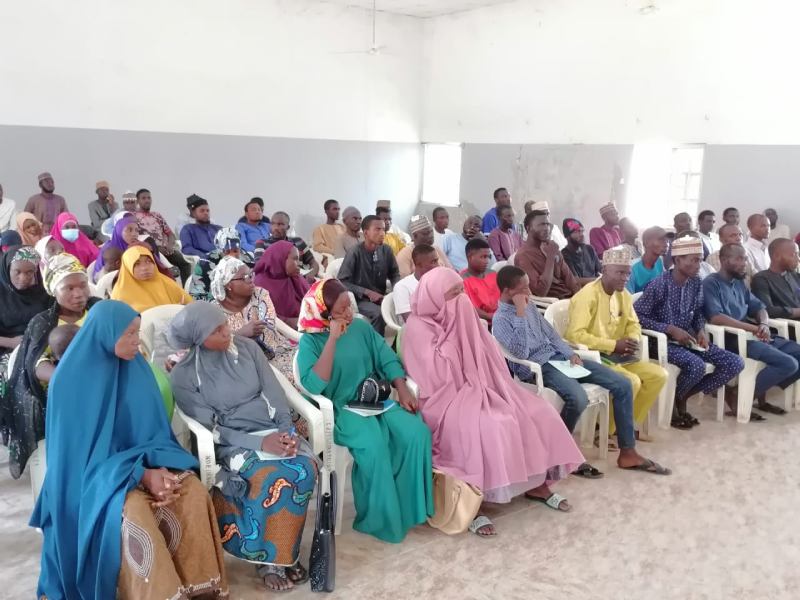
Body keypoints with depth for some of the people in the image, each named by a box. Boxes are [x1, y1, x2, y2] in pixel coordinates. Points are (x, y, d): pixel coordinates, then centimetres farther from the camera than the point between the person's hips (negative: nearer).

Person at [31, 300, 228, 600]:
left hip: (142, 459, 4)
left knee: (193, 492, -22)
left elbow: (153, 430, 5)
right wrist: (142, 474, -23)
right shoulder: (73, 378, -14)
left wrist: (157, 467, -17)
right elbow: (80, 446, -13)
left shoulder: (137, 368, 0)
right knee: (133, 511, -34)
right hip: (93, 470, -4)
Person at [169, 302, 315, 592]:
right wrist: (259, 441, -21)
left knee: (305, 467, -27)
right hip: (231, 442, -3)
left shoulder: (247, 347, 5)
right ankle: (267, 558, -11)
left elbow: (275, 394, 4)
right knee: (270, 478, -33)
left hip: (272, 429, 4)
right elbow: (210, 429, -9)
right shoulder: (183, 375, -5)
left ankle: (284, 553, -10)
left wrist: (286, 432, -13)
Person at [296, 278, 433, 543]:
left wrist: (403, 391, -10)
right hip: (340, 409, -5)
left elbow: (387, 360, 7)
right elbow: (313, 386, -22)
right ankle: (378, 519, -11)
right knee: (373, 444, -33)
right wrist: (333, 339, -23)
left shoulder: (361, 327, 7)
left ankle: (411, 506, -5)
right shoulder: (310, 341, -7)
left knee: (416, 432, -21)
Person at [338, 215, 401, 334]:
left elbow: (394, 274, 14)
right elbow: (342, 282, -13)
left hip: (381, 297, 5)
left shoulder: (386, 250, 1)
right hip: (361, 298, -4)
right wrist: (367, 292, -19)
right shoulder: (355, 253, -13)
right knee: (379, 313, -33)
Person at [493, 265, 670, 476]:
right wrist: (521, 313, -22)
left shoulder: (529, 306, 14)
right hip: (537, 368, -8)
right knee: (578, 398, -37)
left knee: (622, 384, -3)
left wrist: (570, 353, 2)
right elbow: (521, 352, -24)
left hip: (559, 357, 8)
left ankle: (627, 453, 4)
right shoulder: (500, 320, -10)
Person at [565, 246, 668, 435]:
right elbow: (575, 335, -25)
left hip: (617, 355, 8)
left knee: (659, 376, -3)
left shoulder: (624, 295, 7)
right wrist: (614, 344, -24)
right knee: (631, 382, -27)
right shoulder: (588, 295, -18)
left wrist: (632, 340, -6)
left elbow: (633, 324, 19)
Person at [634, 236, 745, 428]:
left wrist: (701, 330, -4)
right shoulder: (659, 284, -17)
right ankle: (671, 400, -3)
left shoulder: (697, 283, 4)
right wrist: (670, 329, -22)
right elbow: (637, 315, -19)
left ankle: (682, 397, 5)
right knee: (696, 365, -35)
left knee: (735, 363, -6)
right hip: (664, 341, -7)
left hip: (688, 340, 7)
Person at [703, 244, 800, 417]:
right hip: (733, 338, -9)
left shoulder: (739, 284, 20)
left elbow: (759, 307, 19)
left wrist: (763, 324, -6)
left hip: (752, 335, 9)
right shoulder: (711, 283, -7)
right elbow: (715, 318, -21)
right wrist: (754, 328, -19)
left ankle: (761, 395, 8)